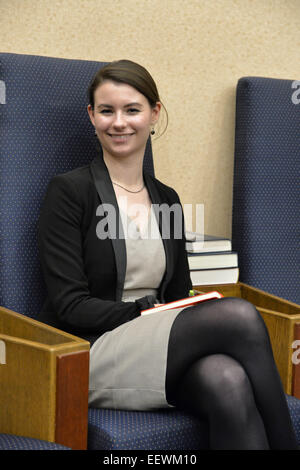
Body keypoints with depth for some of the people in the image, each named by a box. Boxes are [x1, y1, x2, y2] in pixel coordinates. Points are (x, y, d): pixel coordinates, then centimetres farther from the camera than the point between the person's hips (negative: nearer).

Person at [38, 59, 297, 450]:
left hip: (160, 351, 5)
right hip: (91, 353, -4)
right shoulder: (69, 191, -1)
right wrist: (145, 312, -18)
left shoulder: (167, 200, 17)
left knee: (229, 381, -34)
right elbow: (69, 304, -8)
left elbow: (178, 296, 15)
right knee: (239, 314, -28)